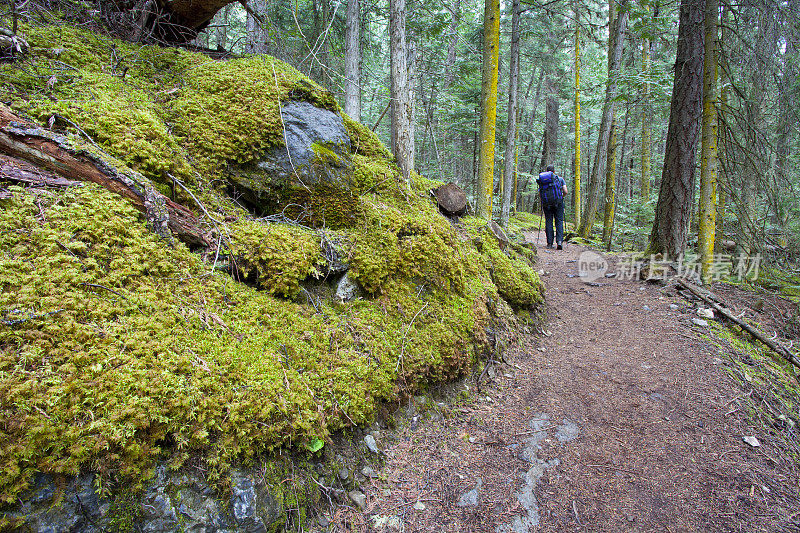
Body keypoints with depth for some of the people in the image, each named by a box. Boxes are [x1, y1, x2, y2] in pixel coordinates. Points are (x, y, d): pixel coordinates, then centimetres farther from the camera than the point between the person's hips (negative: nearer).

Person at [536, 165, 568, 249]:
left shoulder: (541, 180, 12)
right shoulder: (560, 178, 7)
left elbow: (539, 195, 10)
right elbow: (565, 192, 1)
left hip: (546, 203, 2)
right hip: (558, 202, -2)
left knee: (548, 222, 6)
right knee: (559, 222, 2)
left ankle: (549, 243, 3)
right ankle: (559, 241, -14)